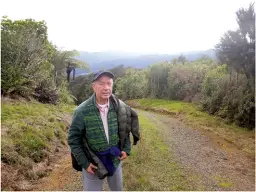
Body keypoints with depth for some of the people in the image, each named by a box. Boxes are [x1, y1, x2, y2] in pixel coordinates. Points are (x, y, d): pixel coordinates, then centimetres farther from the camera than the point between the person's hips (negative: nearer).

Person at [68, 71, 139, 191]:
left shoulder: (120, 107, -10)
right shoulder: (82, 111, -20)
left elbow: (125, 129, 6)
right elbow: (73, 139, -11)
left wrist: (126, 149, -1)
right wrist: (84, 163, -11)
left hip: (115, 158, 4)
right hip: (92, 161, -3)